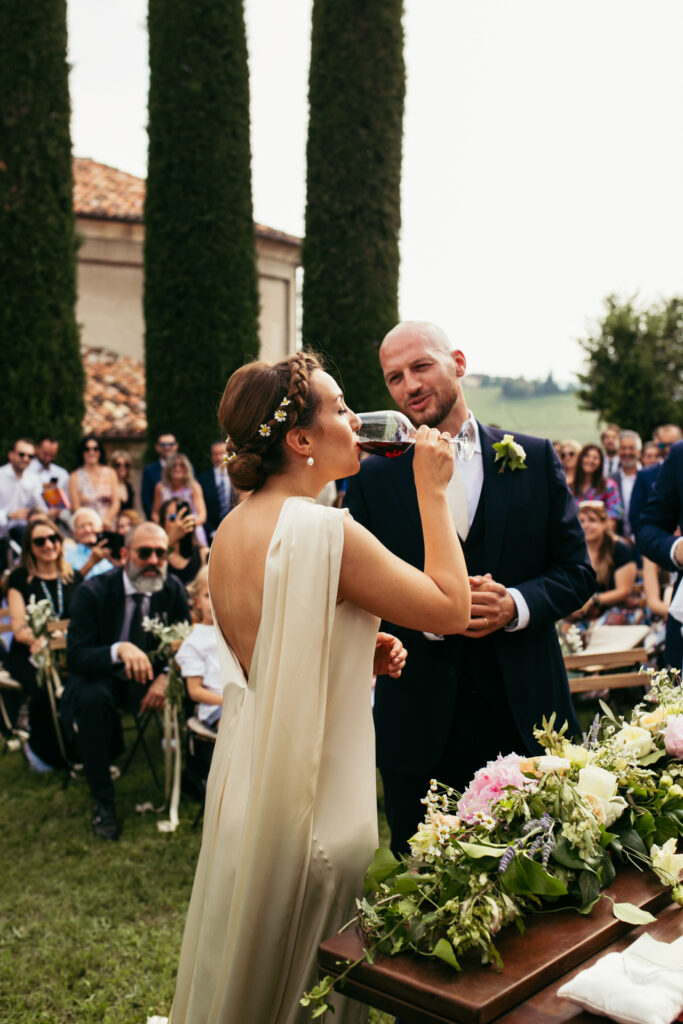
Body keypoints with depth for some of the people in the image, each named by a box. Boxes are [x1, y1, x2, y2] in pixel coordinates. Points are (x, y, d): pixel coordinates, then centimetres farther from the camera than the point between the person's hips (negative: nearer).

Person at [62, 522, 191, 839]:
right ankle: (102, 800, -20)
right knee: (92, 698, -36)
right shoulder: (93, 592, -16)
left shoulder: (172, 590, -7)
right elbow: (75, 657, -21)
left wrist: (166, 677, -23)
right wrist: (119, 649, -42)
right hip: (102, 677, -3)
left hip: (150, 675, 3)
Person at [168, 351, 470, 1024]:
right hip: (313, 794, -8)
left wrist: (360, 652, 5)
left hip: (245, 783, 8)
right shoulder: (327, 531, -24)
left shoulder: (231, 529, 3)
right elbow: (451, 607, -17)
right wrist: (432, 490, -11)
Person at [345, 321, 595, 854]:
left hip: (524, 715, 1)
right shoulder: (372, 478, 1)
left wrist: (514, 604, -16)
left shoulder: (534, 459, 3)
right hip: (418, 724, 0)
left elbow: (577, 570, 3)